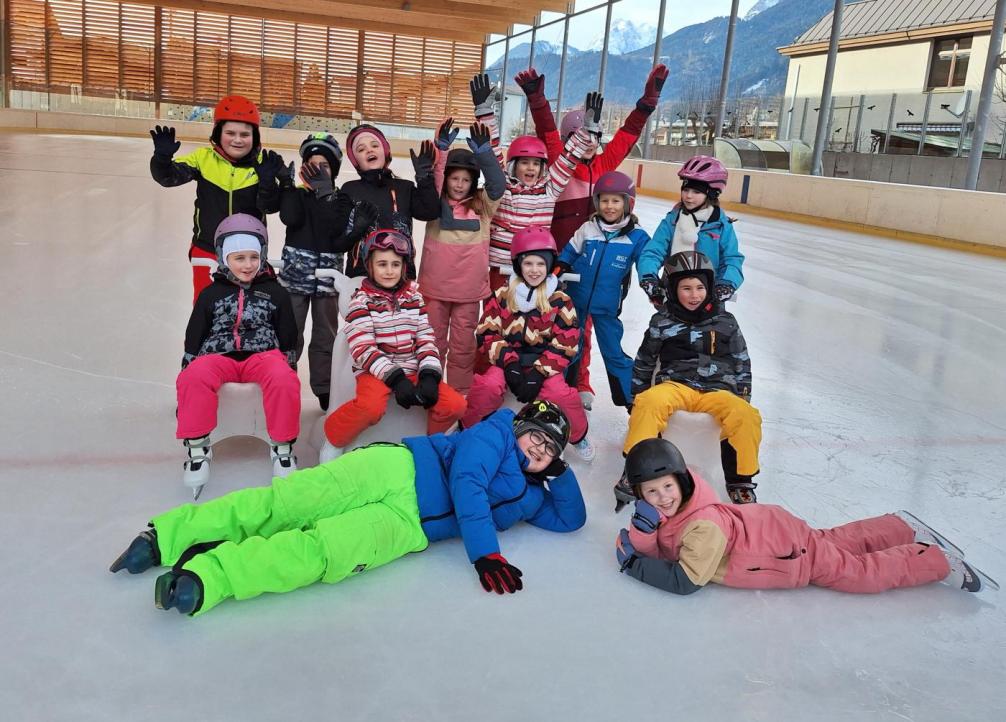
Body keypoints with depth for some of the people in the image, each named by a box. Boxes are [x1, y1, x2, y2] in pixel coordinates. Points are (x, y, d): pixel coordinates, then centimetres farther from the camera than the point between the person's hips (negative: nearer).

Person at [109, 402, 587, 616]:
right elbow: (465, 483, -11)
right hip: (398, 470, -4)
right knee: (282, 503, -20)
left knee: (322, 552, -19)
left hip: (406, 525, 4)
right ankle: (165, 536, -17)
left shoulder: (528, 496, 21)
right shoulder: (497, 431, 2)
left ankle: (204, 579, -26)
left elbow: (571, 519, 24)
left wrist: (560, 471, 7)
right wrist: (486, 554, -20)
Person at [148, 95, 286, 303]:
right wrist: (163, 156, -30)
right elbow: (168, 176, -10)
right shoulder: (204, 158, -7)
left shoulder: (262, 164, -9)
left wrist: (268, 179, -33)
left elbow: (271, 206, -15)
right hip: (207, 249, 1)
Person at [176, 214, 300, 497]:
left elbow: (288, 337, 15)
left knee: (283, 380, -36)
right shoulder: (211, 294, 13)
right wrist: (188, 366, 7)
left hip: (263, 354, 0)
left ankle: (283, 447, -18)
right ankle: (197, 447, -20)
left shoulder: (275, 292, 13)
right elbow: (193, 338, 15)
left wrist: (289, 366, 7)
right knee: (194, 378, -34)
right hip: (218, 355, 1)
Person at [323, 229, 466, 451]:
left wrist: (429, 375, -12)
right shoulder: (362, 300, -3)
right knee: (371, 407, -37)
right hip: (376, 371, -4)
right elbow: (363, 348, -14)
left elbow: (426, 339, 5)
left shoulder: (414, 297, 10)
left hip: (412, 370, 5)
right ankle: (333, 440, -8)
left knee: (455, 404, -15)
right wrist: (394, 378, -25)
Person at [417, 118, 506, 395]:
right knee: (433, 343, 11)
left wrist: (483, 153, -26)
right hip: (435, 286, -1)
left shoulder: (482, 205, 3)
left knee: (463, 346, 12)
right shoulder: (437, 203, 0)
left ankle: (461, 395, 24)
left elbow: (497, 184, -12)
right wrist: (441, 149, -30)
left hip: (469, 289, 1)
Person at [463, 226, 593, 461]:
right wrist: (509, 362, -17)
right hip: (508, 359, 0)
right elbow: (487, 333, -2)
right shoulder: (503, 296, -1)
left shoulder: (561, 301, -3)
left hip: (544, 363, 0)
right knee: (488, 386, -28)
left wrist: (539, 372, -17)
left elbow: (564, 346, -6)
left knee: (560, 393, -25)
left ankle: (578, 436, 7)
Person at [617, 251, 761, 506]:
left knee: (747, 416, -30)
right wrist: (636, 397, 13)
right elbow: (644, 363, 17)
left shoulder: (725, 322, 11)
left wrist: (742, 396, 12)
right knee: (650, 402, -36)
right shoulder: (662, 322, 8)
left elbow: (741, 363, 19)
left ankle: (740, 481, -10)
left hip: (717, 389, 1)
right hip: (675, 385, -1)